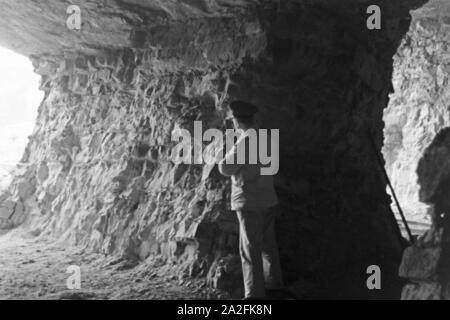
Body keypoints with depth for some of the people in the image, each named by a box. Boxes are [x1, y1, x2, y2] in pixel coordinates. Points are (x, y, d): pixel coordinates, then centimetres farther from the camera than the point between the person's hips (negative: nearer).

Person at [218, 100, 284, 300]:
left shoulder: (246, 140, -17)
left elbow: (225, 168, -18)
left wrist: (227, 156, 3)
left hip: (250, 202, -9)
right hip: (266, 200, 9)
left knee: (250, 249, -4)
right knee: (267, 245, 16)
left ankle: (255, 293, -1)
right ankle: (274, 285, 26)